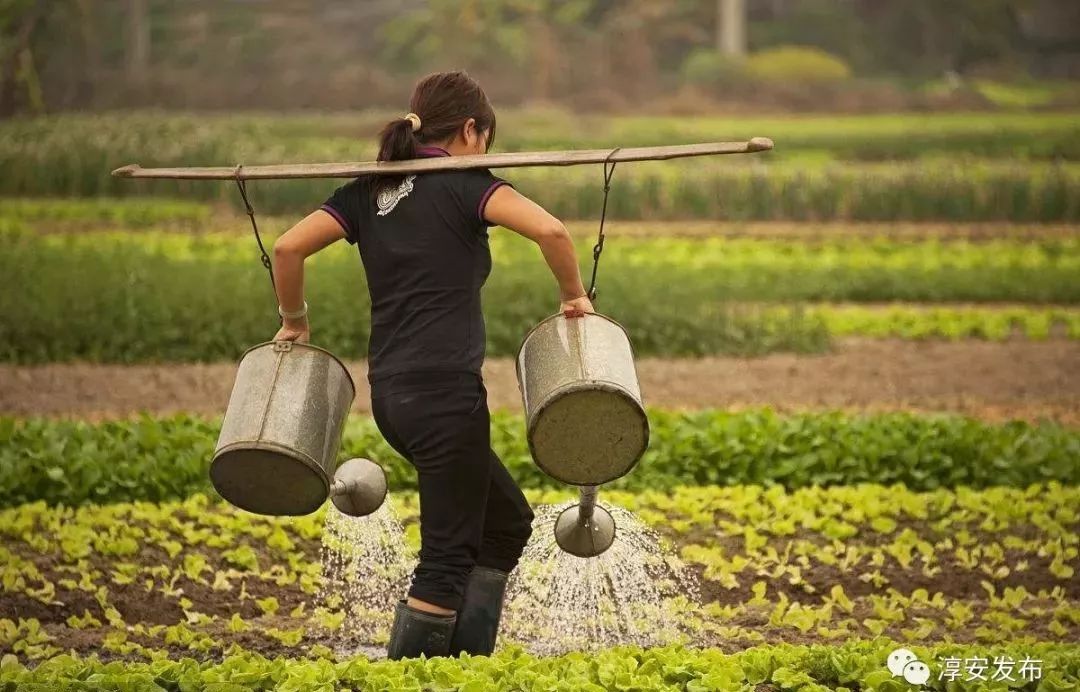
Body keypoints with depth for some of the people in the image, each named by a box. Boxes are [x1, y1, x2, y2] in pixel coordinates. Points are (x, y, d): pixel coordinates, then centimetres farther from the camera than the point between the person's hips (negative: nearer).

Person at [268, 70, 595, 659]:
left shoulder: (370, 191, 13)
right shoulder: (465, 184, -3)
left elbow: (288, 247, 2)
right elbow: (550, 230, -19)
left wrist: (294, 322, 16)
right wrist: (574, 297, -3)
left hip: (391, 392, 7)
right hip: (445, 390, -7)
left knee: (507, 523, 20)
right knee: (449, 555, -2)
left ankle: (466, 658, 16)